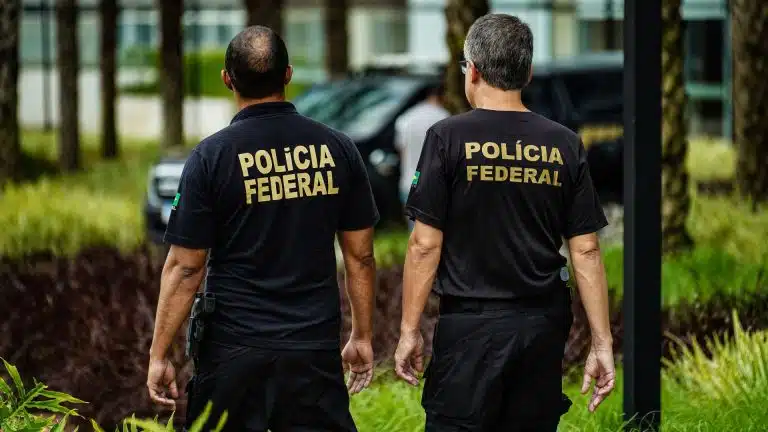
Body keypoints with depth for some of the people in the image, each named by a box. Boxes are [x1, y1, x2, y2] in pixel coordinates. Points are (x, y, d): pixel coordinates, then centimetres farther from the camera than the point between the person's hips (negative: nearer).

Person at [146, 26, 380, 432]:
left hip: (234, 348, -2)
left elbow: (185, 266, -7)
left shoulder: (211, 156, -8)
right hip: (316, 347, 2)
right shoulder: (337, 148, 1)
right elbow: (360, 256, 6)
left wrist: (159, 356, -1)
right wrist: (362, 337, 17)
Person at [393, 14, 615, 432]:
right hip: (544, 326, 4)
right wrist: (601, 343, 6)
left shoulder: (448, 138, -5)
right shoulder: (565, 145, 4)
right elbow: (586, 252, 3)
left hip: (470, 323, -4)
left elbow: (425, 244, -7)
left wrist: (409, 330, 0)